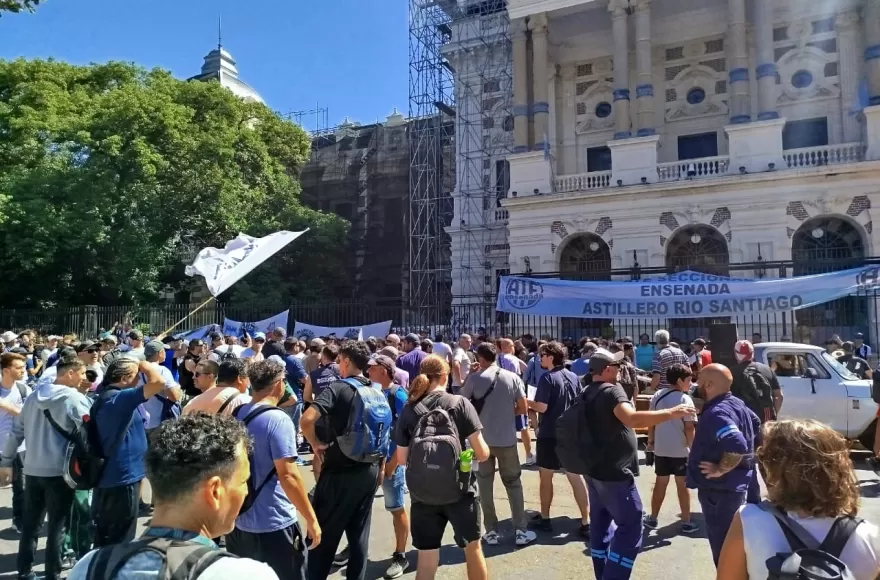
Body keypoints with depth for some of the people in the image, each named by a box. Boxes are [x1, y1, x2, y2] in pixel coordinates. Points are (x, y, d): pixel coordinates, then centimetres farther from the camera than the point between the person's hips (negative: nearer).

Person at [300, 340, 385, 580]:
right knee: (359, 533, 16)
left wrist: (315, 443, -11)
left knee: (324, 533, 10)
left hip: (340, 472, -5)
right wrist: (381, 466, 18)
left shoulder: (337, 388, -14)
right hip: (369, 471, 6)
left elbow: (306, 419, -27)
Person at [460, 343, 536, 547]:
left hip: (482, 439, -1)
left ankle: (491, 531, 15)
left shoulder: (474, 378, -8)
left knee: (485, 485, 12)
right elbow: (523, 408, -1)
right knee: (513, 483, 14)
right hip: (507, 439, 1)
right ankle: (521, 531, 14)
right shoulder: (512, 377, -3)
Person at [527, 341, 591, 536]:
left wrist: (527, 402, -4)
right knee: (576, 477, 8)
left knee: (546, 476, 10)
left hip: (550, 435, -6)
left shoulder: (548, 378, -15)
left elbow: (541, 407, -20)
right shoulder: (573, 377, 6)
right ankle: (586, 523, 8)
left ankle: (544, 519, 22)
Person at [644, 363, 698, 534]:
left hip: (661, 448, 4)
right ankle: (686, 522, 18)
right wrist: (693, 448, -3)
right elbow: (689, 428, -13)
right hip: (680, 449, -4)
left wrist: (651, 441, 16)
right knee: (682, 485, 9)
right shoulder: (685, 399, -12)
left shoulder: (657, 396, 2)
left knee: (660, 483, 15)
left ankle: (652, 519, 23)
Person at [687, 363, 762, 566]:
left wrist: (720, 469, -23)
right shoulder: (737, 405, 7)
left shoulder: (716, 413, -24)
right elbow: (760, 434, 18)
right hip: (741, 485, 10)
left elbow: (737, 446, -36)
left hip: (721, 490, -10)